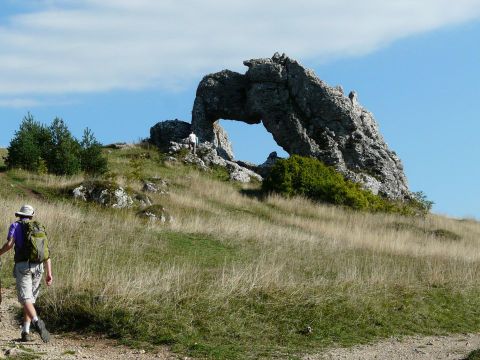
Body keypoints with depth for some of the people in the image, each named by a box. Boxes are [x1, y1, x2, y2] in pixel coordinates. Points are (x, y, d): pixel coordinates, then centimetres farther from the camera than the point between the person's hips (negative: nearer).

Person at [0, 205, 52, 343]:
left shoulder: (15, 225, 8)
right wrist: (49, 274, 7)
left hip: (23, 266, -4)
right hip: (38, 267, 4)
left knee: (26, 300, -12)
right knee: (30, 299, 15)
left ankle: (37, 321, -40)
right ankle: (25, 332, 9)